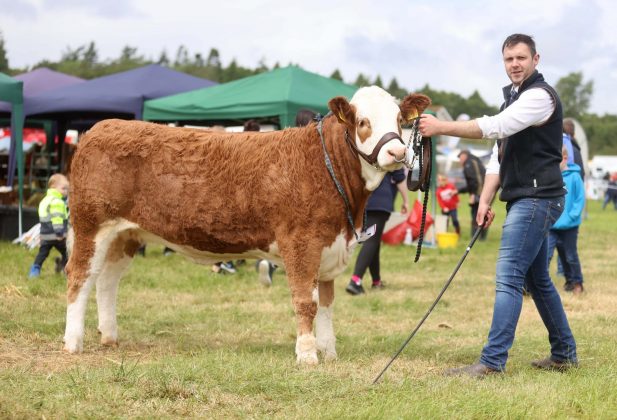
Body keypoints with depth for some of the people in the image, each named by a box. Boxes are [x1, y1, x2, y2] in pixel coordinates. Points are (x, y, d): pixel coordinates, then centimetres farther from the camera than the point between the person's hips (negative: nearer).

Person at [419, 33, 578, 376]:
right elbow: (499, 155, 17)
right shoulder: (514, 98, 19)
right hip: (523, 200, 10)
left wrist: (442, 127, -26)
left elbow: (496, 127, -25)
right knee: (538, 280, 15)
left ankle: (493, 361, -16)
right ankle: (564, 354, 24)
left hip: (537, 199, -10)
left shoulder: (540, 95, -12)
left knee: (509, 277, -14)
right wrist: (486, 201, 7)